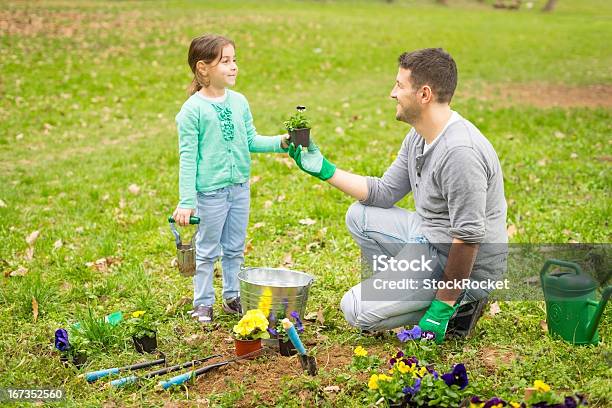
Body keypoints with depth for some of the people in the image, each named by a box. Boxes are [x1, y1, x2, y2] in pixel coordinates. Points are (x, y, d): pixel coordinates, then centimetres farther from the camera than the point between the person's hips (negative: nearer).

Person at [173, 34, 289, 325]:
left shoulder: (239, 102, 4)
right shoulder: (192, 110, -13)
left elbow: (251, 140, 11)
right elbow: (187, 157, -12)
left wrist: (280, 142, -7)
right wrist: (186, 201, -14)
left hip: (240, 186, 6)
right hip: (210, 190, -5)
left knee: (235, 248, 16)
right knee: (207, 250, 7)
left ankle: (232, 296, 31)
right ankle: (203, 303, 21)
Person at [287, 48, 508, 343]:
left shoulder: (460, 152, -28)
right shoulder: (419, 137, 4)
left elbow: (468, 239, -28)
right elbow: (384, 192, 13)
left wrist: (442, 308, -25)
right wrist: (323, 169, 9)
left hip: (466, 266, -10)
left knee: (356, 310, -14)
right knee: (359, 215, 15)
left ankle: (457, 306, -2)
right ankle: (405, 288, 9)